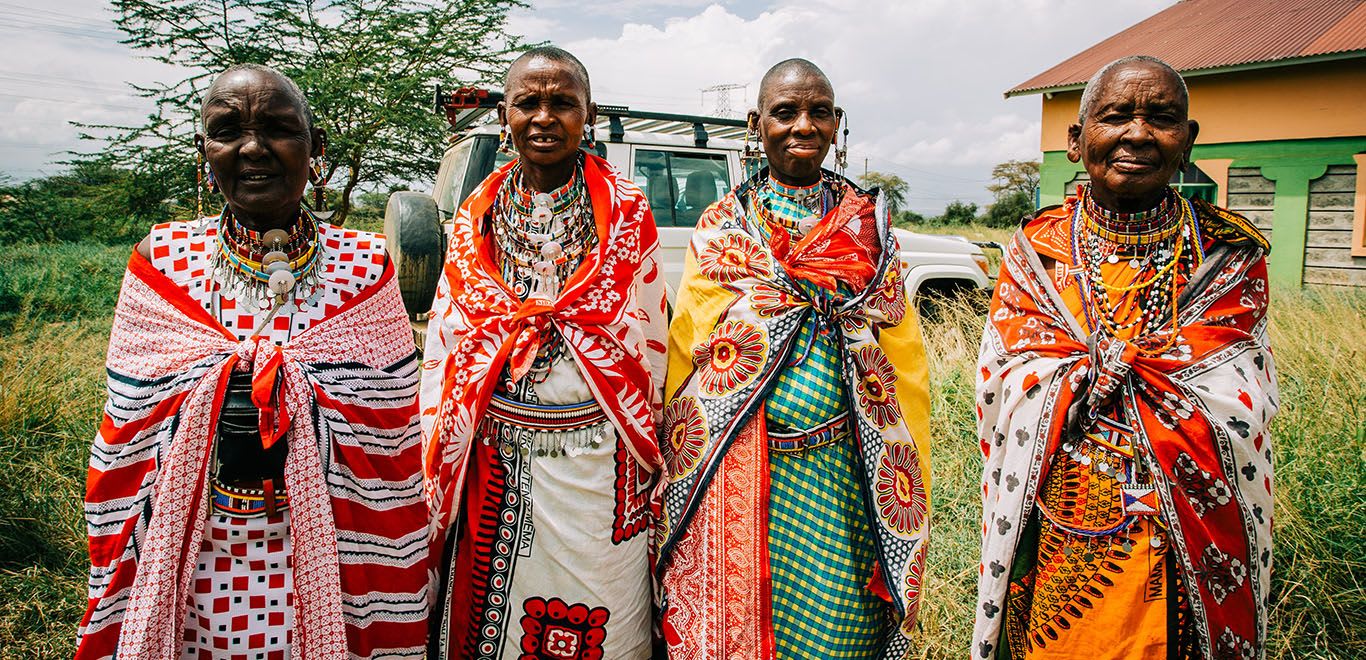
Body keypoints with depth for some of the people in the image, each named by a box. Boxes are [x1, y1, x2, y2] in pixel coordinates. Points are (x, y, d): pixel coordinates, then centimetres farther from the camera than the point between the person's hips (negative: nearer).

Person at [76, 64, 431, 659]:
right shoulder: (163, 260, -3)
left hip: (323, 561, -1)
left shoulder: (364, 268, -7)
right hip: (190, 562, 1)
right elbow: (125, 441, 2)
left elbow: (395, 442, -4)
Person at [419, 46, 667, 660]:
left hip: (596, 459, -2)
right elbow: (444, 348, 8)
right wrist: (441, 460, 6)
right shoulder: (476, 219, 5)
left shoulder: (627, 215, -1)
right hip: (493, 463, 2)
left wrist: (643, 460, 1)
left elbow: (647, 343, 1)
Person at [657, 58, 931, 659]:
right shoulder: (720, 227, 5)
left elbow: (905, 363, 7)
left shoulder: (870, 229, 6)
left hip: (841, 472, 0)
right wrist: (681, 469, 5)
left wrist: (905, 486, 4)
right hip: (731, 474, 0)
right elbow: (684, 351, 7)